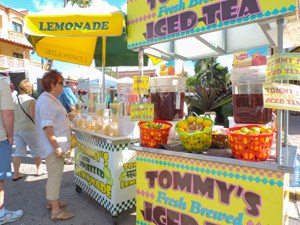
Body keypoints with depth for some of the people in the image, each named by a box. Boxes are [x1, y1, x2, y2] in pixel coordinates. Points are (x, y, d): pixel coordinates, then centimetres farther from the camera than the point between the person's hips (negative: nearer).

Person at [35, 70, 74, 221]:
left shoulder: (50, 99, 15)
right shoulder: (47, 101, -19)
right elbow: (47, 126, -25)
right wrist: (56, 146, -25)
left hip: (56, 145, 11)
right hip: (54, 146, -11)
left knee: (54, 175, 19)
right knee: (55, 176, -4)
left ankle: (52, 201, 34)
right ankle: (56, 211, 6)